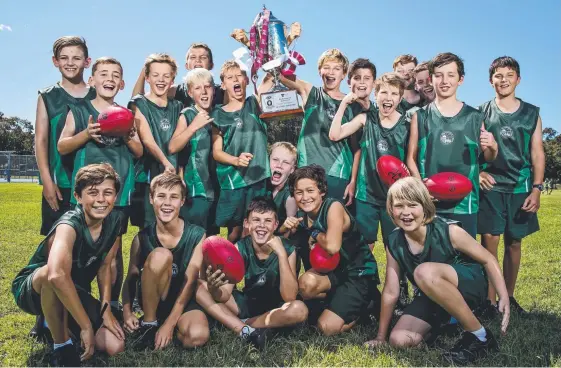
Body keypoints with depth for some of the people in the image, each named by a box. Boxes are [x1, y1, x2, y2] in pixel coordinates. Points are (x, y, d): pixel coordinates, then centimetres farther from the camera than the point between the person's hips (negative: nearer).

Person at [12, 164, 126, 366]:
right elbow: (57, 276, -51)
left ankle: (57, 322, 17)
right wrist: (86, 326, -44)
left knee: (115, 346, -9)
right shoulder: (69, 225, -32)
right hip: (33, 289, -5)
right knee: (52, 271, -41)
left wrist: (106, 308, -12)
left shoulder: (114, 221, -12)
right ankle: (62, 347, -16)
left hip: (73, 293, 6)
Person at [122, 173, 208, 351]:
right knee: (160, 255, -31)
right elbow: (131, 278, -1)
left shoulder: (197, 235, -11)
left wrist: (169, 324, -21)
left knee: (197, 336, -35)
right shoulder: (142, 238, -6)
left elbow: (189, 282, -15)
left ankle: (163, 322, 0)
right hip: (152, 299, 0)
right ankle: (148, 323, -14)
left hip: (183, 301, 0)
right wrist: (127, 312, -19)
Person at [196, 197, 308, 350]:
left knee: (299, 309, -36)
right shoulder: (240, 248, -12)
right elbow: (224, 295, -17)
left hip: (275, 309, -2)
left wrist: (281, 254, -33)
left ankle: (238, 323, -16)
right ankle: (247, 331, -25)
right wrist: (214, 289, -42)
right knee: (198, 286, -15)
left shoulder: (287, 249, -17)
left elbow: (289, 297, -27)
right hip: (247, 303, 2)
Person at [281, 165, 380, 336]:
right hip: (332, 272, 6)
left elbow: (332, 247, -36)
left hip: (359, 274, -6)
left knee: (328, 328, -17)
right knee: (306, 283, -26)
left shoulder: (333, 206, -22)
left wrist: (315, 235, -16)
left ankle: (365, 303, 10)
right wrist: (286, 227, -19)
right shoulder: (301, 215, -2)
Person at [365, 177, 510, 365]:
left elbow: (488, 259, -9)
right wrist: (381, 337, -1)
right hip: (433, 296, 5)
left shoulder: (449, 231, -24)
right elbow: (391, 292, -6)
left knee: (424, 272, -37)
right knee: (399, 340, -16)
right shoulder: (394, 244, -12)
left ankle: (480, 336, -19)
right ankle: (441, 322, 15)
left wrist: (504, 297, -20)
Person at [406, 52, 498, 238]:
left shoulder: (474, 117, 7)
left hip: (464, 202, 1)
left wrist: (493, 148, -9)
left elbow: (486, 158, 13)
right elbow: (411, 158, 3)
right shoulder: (420, 116, 5)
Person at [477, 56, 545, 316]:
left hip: (520, 188, 2)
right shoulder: (481, 113, 3)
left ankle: (508, 296, 22)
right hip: (490, 186, -2)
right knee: (489, 241, -6)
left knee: (514, 243, 9)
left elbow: (537, 153, 5)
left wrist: (536, 189, -3)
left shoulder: (531, 113, 7)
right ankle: (490, 300, 1)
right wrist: (477, 172, -11)